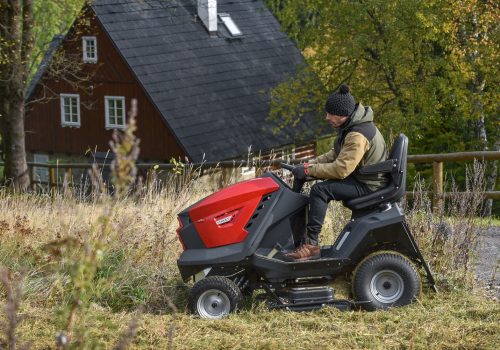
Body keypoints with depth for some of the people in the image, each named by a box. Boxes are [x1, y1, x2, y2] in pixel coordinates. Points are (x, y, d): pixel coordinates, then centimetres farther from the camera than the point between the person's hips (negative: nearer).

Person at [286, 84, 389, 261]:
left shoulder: (358, 136, -25)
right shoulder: (350, 127, 8)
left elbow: (341, 169, -30)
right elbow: (336, 154, 18)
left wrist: (309, 170, -23)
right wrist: (312, 163, 4)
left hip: (368, 185, -11)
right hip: (359, 178, 11)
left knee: (320, 190, -23)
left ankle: (311, 244, -25)